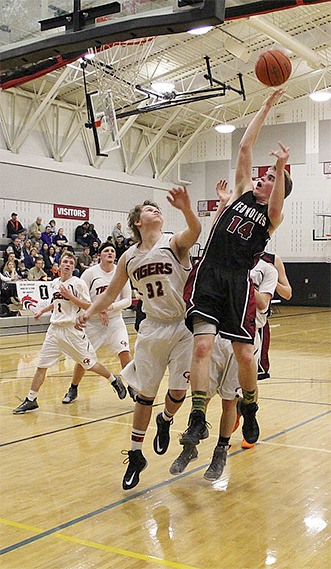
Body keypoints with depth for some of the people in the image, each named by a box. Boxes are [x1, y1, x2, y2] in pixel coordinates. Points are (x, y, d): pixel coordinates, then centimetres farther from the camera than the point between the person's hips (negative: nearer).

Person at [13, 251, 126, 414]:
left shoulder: (78, 283, -8)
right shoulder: (55, 283, 11)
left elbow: (88, 306, -11)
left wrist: (70, 296, -18)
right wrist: (42, 310, 24)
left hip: (72, 329, -5)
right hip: (55, 329, 5)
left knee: (90, 364, 3)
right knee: (41, 366, 2)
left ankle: (114, 380, 26)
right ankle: (31, 400, 11)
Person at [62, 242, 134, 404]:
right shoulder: (90, 273, -7)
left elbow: (127, 300, -1)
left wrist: (111, 307, -17)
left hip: (114, 320, 1)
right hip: (93, 322, -1)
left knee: (124, 353, -14)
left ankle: (132, 387, 4)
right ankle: (73, 390, 24)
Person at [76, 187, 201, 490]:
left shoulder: (174, 243, -10)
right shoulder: (129, 257, 3)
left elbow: (195, 231, -34)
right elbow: (111, 293, 13)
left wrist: (186, 207, -54)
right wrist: (88, 312, -3)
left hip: (182, 326, -3)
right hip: (152, 328, 3)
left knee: (178, 392, -1)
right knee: (145, 394, 5)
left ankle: (165, 421, 35)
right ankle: (136, 455, 18)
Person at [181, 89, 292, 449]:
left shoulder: (273, 216, 9)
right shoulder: (242, 192, 16)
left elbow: (275, 206, -17)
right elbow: (245, 146, 14)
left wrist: (282, 167, -28)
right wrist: (265, 108, 15)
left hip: (238, 282, -1)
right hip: (208, 274, 2)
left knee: (244, 354, -1)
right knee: (202, 345, -13)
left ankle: (249, 408, 27)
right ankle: (197, 419, -13)